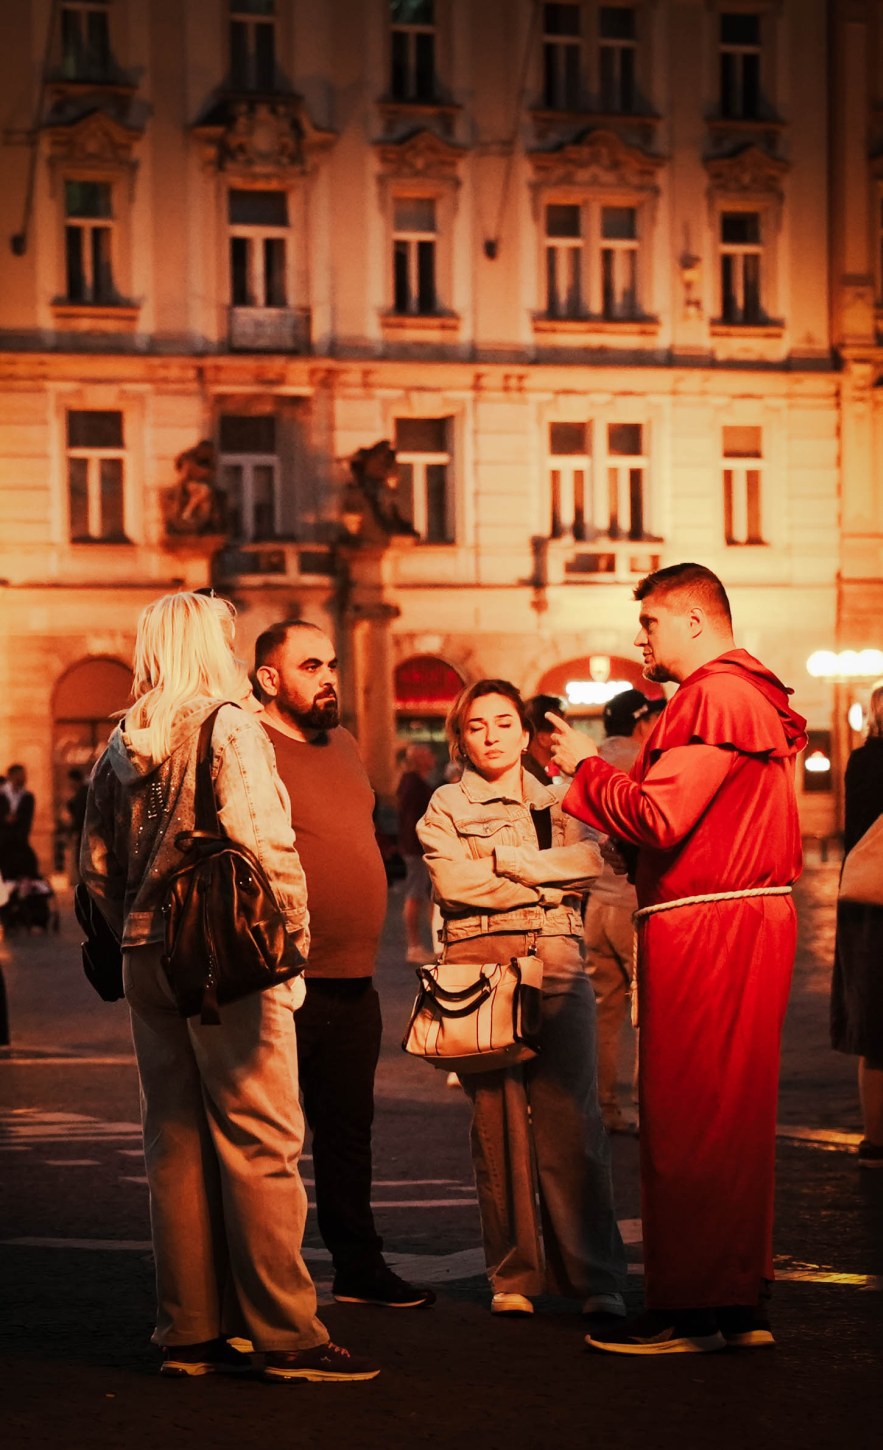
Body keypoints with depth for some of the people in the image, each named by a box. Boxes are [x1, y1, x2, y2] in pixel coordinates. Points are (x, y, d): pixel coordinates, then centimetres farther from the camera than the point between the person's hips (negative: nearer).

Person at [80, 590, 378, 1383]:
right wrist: (290, 947, -10)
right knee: (259, 1145, -4)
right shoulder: (228, 728, -9)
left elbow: (98, 863, 13)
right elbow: (264, 845, -17)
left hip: (147, 961, 7)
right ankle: (286, 1335, -3)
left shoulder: (122, 745, 12)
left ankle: (188, 1331, 15)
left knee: (175, 1144, 10)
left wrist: (139, 932, 17)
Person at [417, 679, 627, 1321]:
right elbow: (453, 881, -6)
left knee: (570, 1122, -9)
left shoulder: (560, 801, 19)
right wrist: (547, 878, -3)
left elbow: (589, 861, 0)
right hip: (478, 967, -1)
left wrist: (504, 860, -6)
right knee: (498, 1124, -3)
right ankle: (514, 1276, 5)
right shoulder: (445, 807, 12)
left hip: (557, 968, 1)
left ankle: (596, 1277, -7)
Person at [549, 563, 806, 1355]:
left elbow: (658, 819, -20)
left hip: (707, 929, -11)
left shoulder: (715, 697, -14)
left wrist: (587, 765, -4)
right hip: (752, 914, 11)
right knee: (732, 1119, 13)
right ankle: (740, 1304, 19)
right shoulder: (750, 694, 20)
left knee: (689, 1123, -5)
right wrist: (598, 774, 14)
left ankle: (690, 1312, -1)